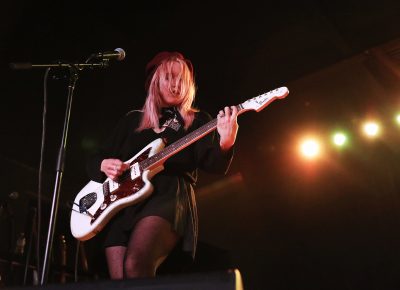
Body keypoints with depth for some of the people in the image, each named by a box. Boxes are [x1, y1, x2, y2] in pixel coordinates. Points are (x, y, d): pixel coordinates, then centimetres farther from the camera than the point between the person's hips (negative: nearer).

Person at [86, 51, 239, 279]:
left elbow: (214, 165, -3)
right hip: (123, 205, 4)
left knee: (135, 265, -31)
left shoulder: (197, 120, 13)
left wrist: (225, 142, -26)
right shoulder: (132, 120, 22)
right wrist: (104, 165, -2)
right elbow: (95, 160, 23)